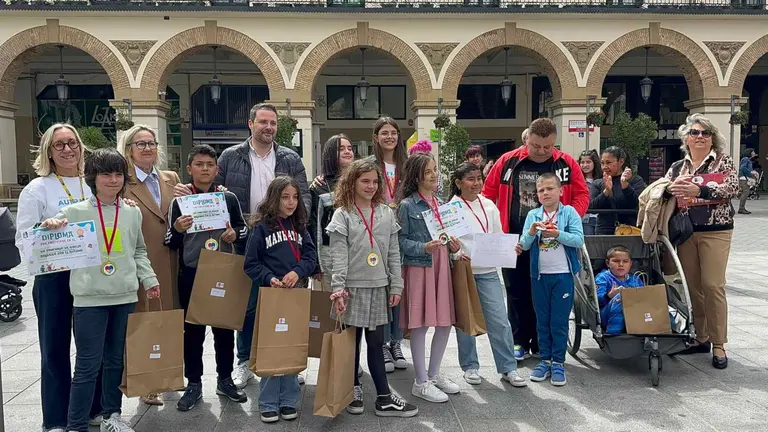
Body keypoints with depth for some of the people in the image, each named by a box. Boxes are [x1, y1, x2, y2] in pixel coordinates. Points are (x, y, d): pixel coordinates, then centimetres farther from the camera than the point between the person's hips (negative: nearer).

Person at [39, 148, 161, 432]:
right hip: (89, 299, -4)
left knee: (116, 360, 15)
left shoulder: (133, 213, 7)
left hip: (125, 297, 4)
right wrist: (47, 229, -19)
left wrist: (149, 279, 9)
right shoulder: (74, 212, -4)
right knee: (88, 364, -2)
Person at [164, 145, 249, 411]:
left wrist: (235, 234, -11)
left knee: (225, 327, 11)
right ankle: (193, 384, 20)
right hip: (191, 273, -1)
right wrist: (177, 229, -21)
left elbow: (244, 230, 11)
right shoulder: (179, 201, -1)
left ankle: (225, 380, 25)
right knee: (193, 330, 8)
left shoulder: (229, 198, 3)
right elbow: (171, 244, 0)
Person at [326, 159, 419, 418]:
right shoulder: (343, 215, -4)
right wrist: (338, 289, -16)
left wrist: (396, 286, 4)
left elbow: (394, 253, 7)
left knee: (376, 343, 9)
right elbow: (338, 256, -10)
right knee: (352, 342, 9)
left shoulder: (386, 213, 6)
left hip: (379, 287, 3)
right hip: (353, 287, -3)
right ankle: (354, 390, 26)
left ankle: (384, 398, 14)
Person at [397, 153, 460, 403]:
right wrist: (423, 248, -22)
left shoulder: (440, 203, 13)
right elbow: (401, 241, -9)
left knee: (445, 322, 10)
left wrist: (452, 245, 2)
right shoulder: (407, 206, -7)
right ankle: (421, 382, 12)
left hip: (441, 267, 7)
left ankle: (434, 374, 27)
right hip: (418, 268, -6)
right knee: (420, 324, 0)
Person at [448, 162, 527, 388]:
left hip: (488, 271, 3)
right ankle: (470, 366, 23)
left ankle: (508, 368, 12)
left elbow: (499, 236, 12)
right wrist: (458, 255, -25)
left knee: (499, 321, 1)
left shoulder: (489, 206, 7)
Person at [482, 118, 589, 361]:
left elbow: (582, 195, 2)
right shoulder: (508, 161, 0)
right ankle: (519, 342, 20)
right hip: (514, 240, 1)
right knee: (517, 292, 8)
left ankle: (541, 344, 21)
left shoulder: (567, 164, 0)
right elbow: (488, 193, 5)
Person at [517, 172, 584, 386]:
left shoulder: (569, 212, -3)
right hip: (540, 275, 3)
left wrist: (557, 234, -24)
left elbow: (579, 240, -12)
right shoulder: (532, 215, 4)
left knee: (559, 321, 4)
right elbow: (524, 245, -1)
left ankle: (558, 363, 15)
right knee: (542, 320, 11)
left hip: (563, 274, -3)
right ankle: (545, 360, 22)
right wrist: (531, 232, -19)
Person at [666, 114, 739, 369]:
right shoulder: (677, 167, 11)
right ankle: (700, 337, 18)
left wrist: (698, 191, -27)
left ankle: (718, 344, 2)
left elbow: (732, 189, -14)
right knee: (691, 286, 6)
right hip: (684, 231, 4)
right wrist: (672, 187, -18)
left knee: (713, 285, -7)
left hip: (715, 230, -4)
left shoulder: (723, 162, 1)